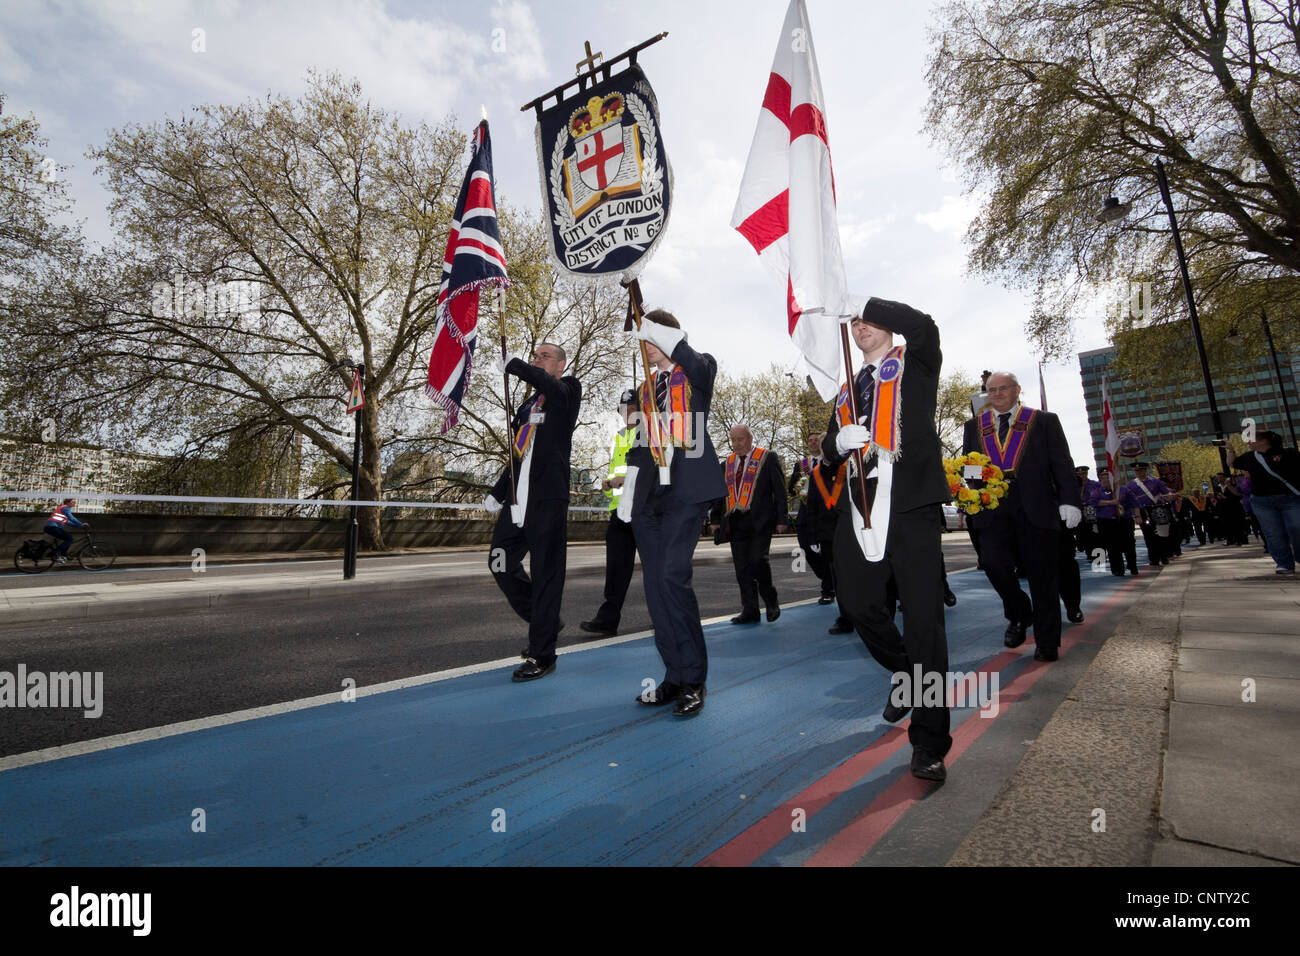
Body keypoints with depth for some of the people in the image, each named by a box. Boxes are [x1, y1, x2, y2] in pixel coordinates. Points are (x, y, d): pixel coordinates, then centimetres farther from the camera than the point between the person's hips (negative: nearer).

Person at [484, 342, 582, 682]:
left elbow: (545, 383, -25)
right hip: (518, 500, 8)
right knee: (501, 564, 8)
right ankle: (545, 622, 27)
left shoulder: (568, 390, 2)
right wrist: (497, 493, 21)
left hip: (548, 501, -8)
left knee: (546, 575, -2)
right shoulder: (528, 403, 23)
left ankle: (542, 655, 8)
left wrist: (512, 364, -13)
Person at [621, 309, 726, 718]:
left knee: (672, 575, -18)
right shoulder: (646, 388, 24)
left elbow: (700, 364, -18)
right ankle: (675, 677, 15)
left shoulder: (698, 371, 9)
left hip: (687, 488, -6)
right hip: (650, 495, 6)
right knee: (656, 585, 4)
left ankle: (693, 680, -4)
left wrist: (656, 330, -12)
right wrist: (627, 493, 15)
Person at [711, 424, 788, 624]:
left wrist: (781, 519, -5)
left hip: (760, 520, -5)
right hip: (736, 522, 5)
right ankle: (750, 611, 12)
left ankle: (771, 601, 9)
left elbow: (779, 490, 1)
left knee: (758, 560, -15)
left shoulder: (768, 457, 3)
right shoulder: (729, 461, 17)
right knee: (742, 567, 4)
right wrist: (716, 519, 15)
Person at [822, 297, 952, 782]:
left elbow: (923, 326, -15)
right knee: (857, 604, 9)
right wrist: (839, 440, -6)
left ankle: (929, 743, 7)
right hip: (859, 507, 6)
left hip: (910, 505, -5)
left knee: (923, 619, -4)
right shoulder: (848, 388, 23)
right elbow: (830, 451, 17)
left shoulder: (916, 364, 9)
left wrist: (867, 303, -6)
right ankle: (906, 677, 38)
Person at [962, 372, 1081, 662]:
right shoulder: (974, 426, 16)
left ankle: (1047, 643, 15)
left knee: (1042, 574, 2)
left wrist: (1069, 501, -7)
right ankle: (1018, 615, 14)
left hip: (1036, 508, -1)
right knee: (993, 562, -14)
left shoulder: (1044, 421, 9)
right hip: (993, 509, 2)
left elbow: (1062, 464, 4)